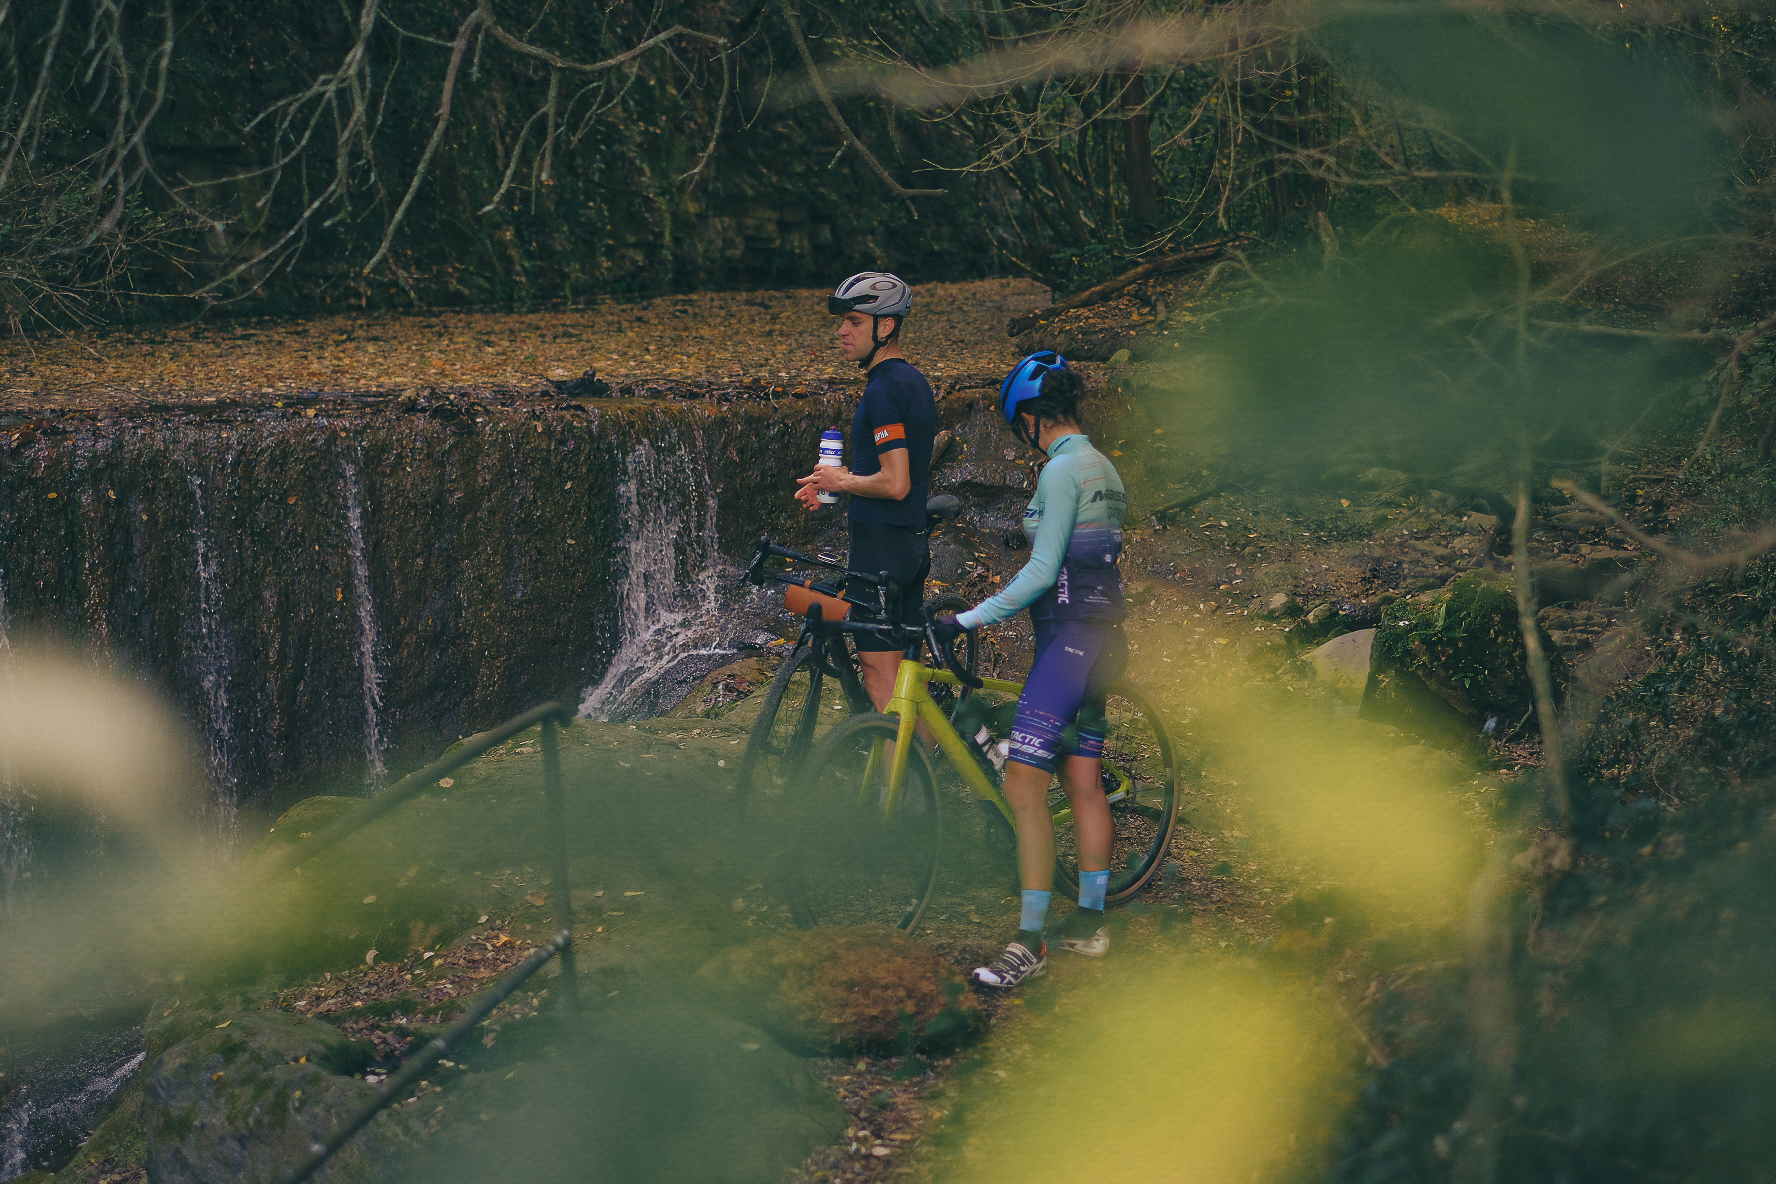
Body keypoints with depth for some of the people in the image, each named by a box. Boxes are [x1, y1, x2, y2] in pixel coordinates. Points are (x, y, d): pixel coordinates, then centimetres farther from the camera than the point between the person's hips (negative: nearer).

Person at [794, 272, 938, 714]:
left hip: (881, 543, -10)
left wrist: (841, 481, -7)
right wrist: (837, 481, 14)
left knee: (878, 670, -6)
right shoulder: (915, 381, 14)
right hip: (915, 541, 10)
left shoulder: (884, 390, -18)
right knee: (907, 667, 14)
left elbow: (895, 483, -24)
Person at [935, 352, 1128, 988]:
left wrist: (969, 619, -18)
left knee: (1023, 783, -14)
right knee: (1083, 784, 14)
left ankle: (1029, 942, -16)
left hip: (1069, 636, -10)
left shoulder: (1063, 470, -14)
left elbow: (1044, 571, -19)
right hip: (1101, 632, 10)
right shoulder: (1103, 468, 15)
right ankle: (1089, 922, 20)